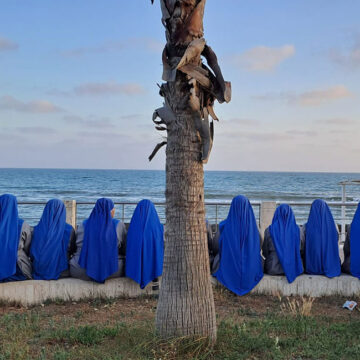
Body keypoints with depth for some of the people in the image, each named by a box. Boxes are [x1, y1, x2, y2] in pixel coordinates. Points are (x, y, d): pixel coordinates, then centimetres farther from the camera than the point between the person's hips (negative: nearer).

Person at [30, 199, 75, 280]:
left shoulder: (37, 229, -5)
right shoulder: (69, 230, -8)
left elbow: (31, 254, 1)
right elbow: (73, 250, 4)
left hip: (39, 272, 2)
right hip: (62, 272, -2)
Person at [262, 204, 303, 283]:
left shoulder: (269, 230, -6)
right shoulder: (296, 229, -5)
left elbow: (265, 252, 3)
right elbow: (300, 250, 2)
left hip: (273, 268, 0)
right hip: (293, 267, 0)